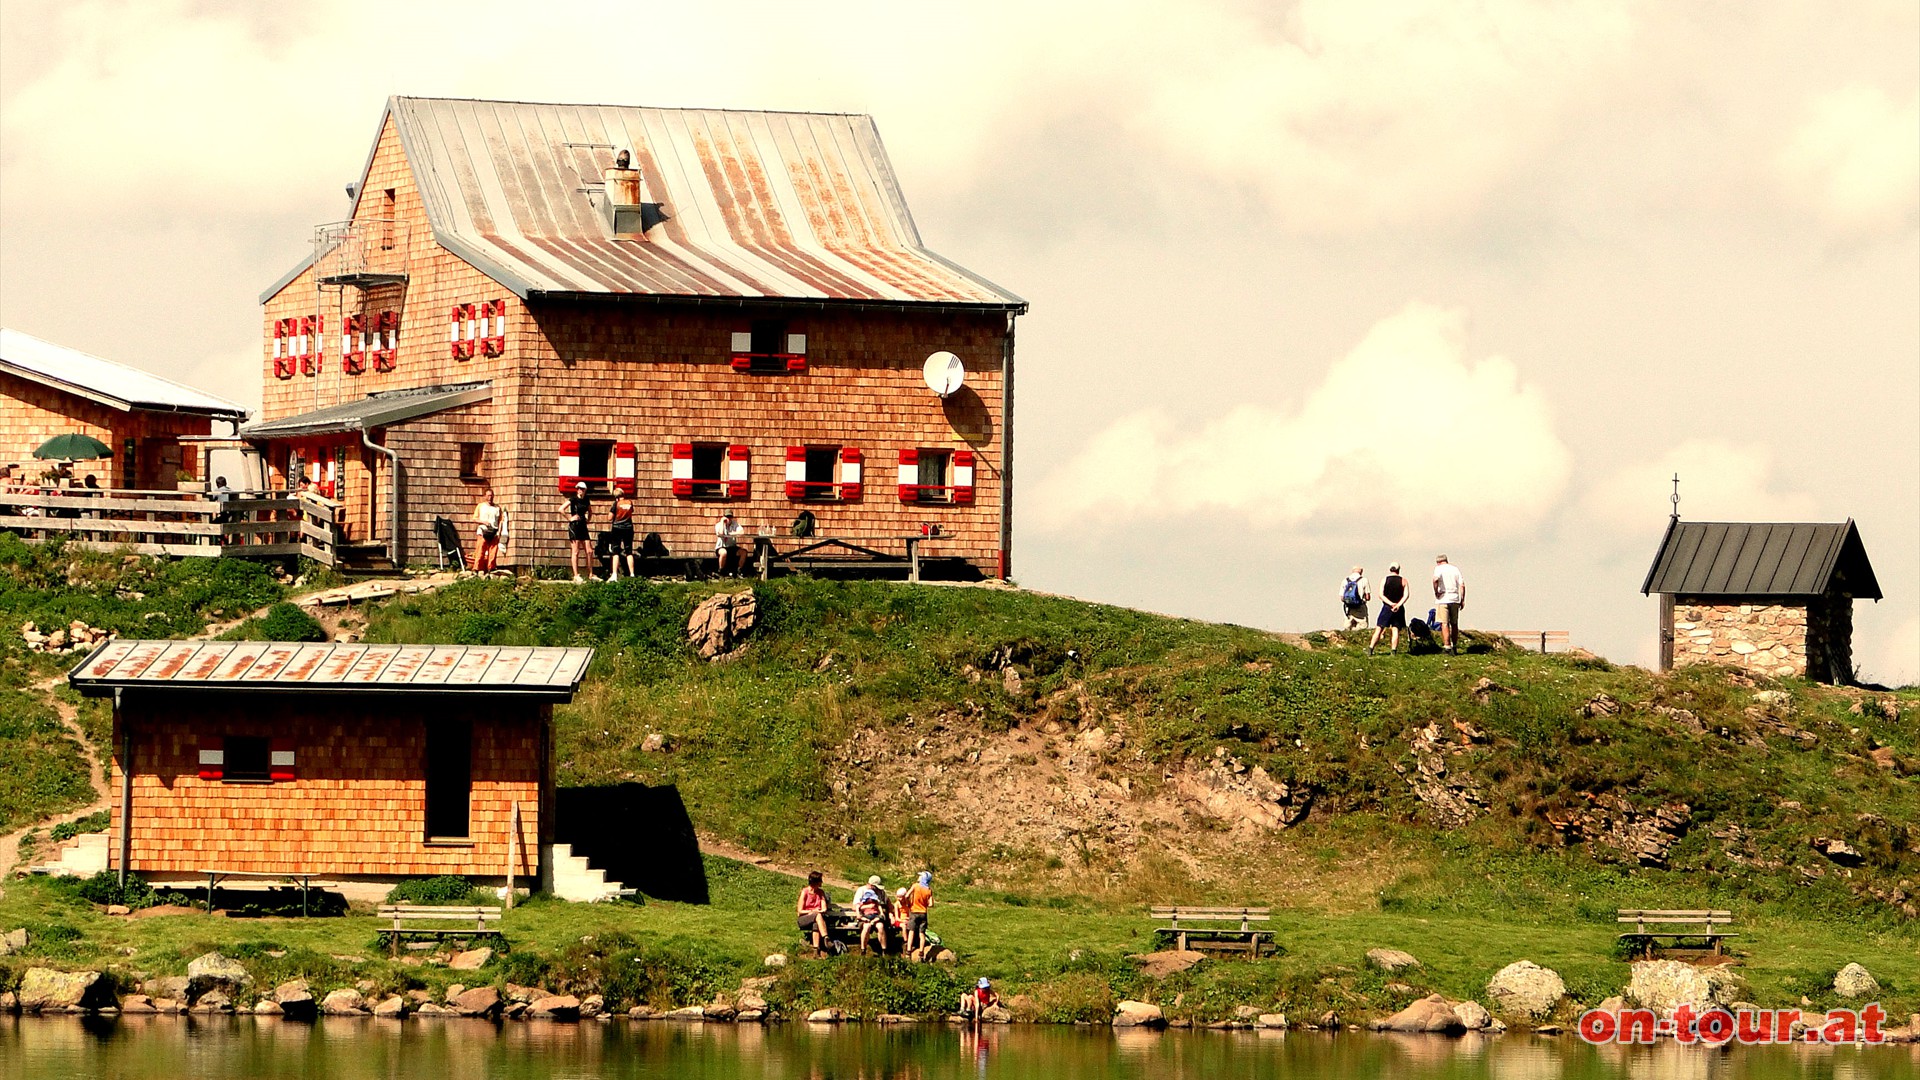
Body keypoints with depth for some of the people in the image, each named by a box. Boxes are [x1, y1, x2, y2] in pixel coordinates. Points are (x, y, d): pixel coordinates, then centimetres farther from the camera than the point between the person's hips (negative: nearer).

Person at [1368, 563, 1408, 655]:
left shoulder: (1384, 580, 2)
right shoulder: (1403, 581, 3)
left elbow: (1381, 595, -7)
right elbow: (1406, 595, -6)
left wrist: (1390, 603, -13)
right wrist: (1398, 605, -15)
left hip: (1387, 607, -1)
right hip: (1399, 609, 1)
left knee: (1379, 629, 3)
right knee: (1396, 630, 4)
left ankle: (1370, 649, -1)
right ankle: (1393, 651, -3)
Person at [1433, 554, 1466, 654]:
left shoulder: (1439, 568, -1)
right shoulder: (1455, 569, 11)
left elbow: (1435, 579, -22)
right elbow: (1462, 585, 5)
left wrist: (1436, 592, -10)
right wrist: (1462, 600, 8)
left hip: (1443, 598, -4)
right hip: (1455, 599, 4)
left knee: (1444, 624, -3)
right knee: (1454, 624, 13)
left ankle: (1447, 646, -10)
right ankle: (1455, 647, 19)